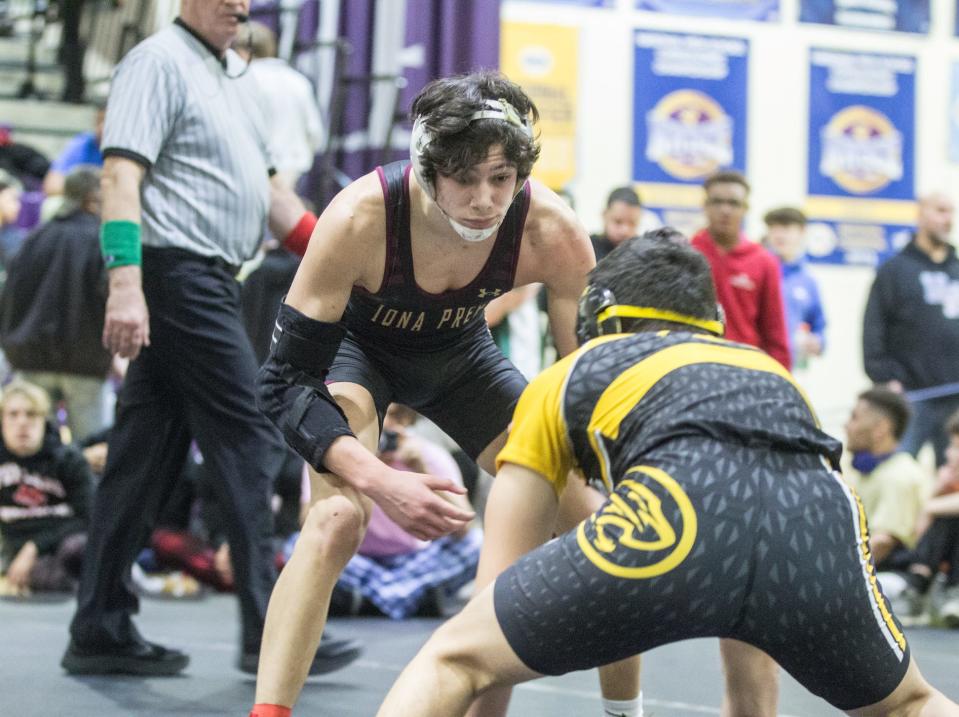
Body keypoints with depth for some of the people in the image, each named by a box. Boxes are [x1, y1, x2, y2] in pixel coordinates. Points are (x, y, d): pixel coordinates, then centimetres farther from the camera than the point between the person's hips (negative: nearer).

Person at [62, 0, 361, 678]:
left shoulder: (238, 78, 20)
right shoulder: (159, 62, -8)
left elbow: (265, 188, 27)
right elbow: (121, 173, -17)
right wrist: (125, 283, -27)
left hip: (211, 281, 9)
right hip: (177, 273, -9)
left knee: (148, 457, 8)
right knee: (248, 439, -8)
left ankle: (101, 630, 12)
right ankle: (270, 632, -4)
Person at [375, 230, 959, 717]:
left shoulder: (567, 378, 34)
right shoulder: (770, 369, 43)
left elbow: (502, 581, 32)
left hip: (681, 502, -3)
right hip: (818, 515, 3)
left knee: (452, 661, 16)